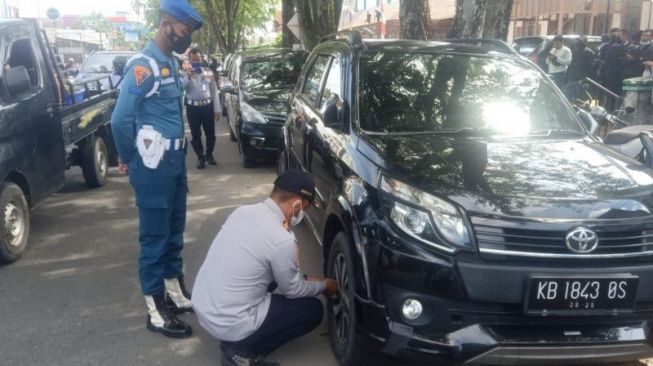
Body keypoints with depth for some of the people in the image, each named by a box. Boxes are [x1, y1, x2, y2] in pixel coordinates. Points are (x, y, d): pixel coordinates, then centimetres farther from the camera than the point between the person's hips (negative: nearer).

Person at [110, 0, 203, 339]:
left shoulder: (170, 63, 11)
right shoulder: (144, 66, -17)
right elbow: (120, 119, -19)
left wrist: (176, 154, 8)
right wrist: (129, 160, -4)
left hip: (174, 160, 8)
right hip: (154, 166, -8)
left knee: (174, 231, 17)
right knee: (155, 236, 0)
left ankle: (176, 293, 31)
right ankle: (156, 311, 11)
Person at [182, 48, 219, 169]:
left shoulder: (208, 72, 7)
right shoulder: (185, 73, 0)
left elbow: (214, 91, 8)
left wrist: (217, 109, 4)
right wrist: (188, 76, -27)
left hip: (207, 106, 2)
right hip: (193, 107, -2)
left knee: (210, 133, 9)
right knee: (196, 134, 5)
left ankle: (209, 154, 28)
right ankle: (200, 157, 19)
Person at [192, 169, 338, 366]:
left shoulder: (243, 211, 2)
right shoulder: (281, 239, -21)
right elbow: (292, 290, -2)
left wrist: (302, 278, 25)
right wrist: (323, 286, 16)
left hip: (201, 307, 8)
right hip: (229, 324, -8)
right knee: (313, 310, 7)